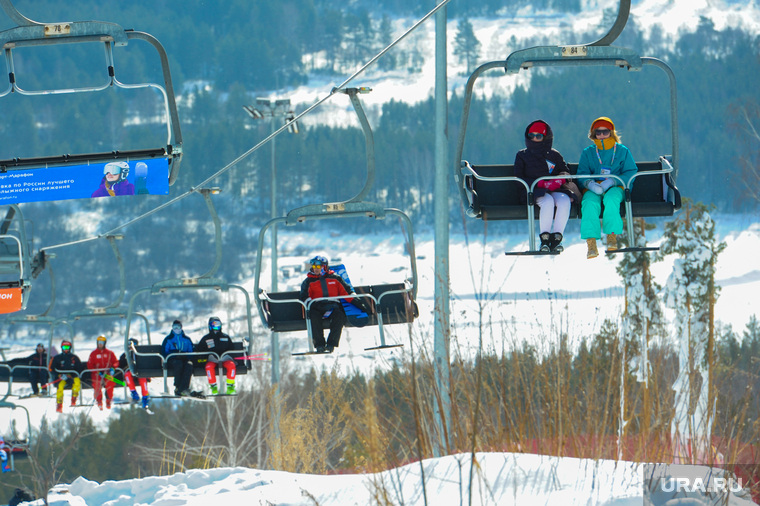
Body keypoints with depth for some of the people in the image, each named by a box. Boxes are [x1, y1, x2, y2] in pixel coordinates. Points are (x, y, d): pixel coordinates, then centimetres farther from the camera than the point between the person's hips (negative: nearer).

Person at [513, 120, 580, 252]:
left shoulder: (555, 155, 19)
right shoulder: (522, 155, 14)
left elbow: (566, 173, 13)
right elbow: (519, 179, 4)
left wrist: (558, 181, -12)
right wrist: (541, 184, -10)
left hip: (555, 190, 2)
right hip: (534, 192, -2)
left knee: (564, 200, -33)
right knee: (548, 201, -37)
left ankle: (557, 237, -32)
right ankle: (544, 239, -34)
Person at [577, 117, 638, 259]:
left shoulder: (622, 151, 13)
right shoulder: (587, 153, 18)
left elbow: (631, 173, 3)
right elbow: (582, 174, 8)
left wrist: (612, 181, -14)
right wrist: (590, 184, -17)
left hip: (615, 188, -1)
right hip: (593, 189, 1)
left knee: (611, 200, -39)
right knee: (590, 203, -34)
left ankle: (612, 236, -35)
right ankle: (591, 243, -42)